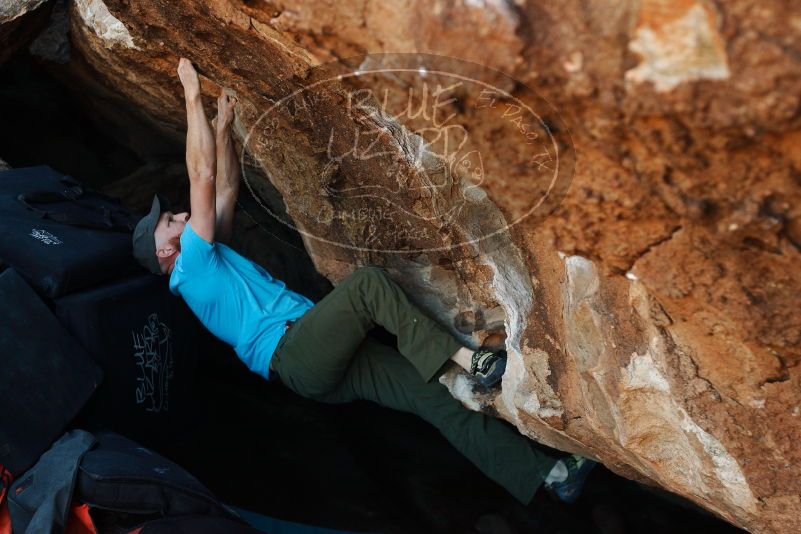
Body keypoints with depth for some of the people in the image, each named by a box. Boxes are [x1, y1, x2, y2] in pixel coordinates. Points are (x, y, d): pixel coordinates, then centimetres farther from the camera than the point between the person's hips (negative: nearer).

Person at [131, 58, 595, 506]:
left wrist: (223, 123, 27)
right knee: (368, 280, -27)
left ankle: (547, 474, -11)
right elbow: (203, 176, -3)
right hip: (294, 355, -8)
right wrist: (193, 96, 3)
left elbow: (226, 186, 31)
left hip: (329, 359, 8)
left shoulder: (214, 258, 28)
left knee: (434, 393, -7)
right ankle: (470, 360, -21)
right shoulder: (192, 266, 2)